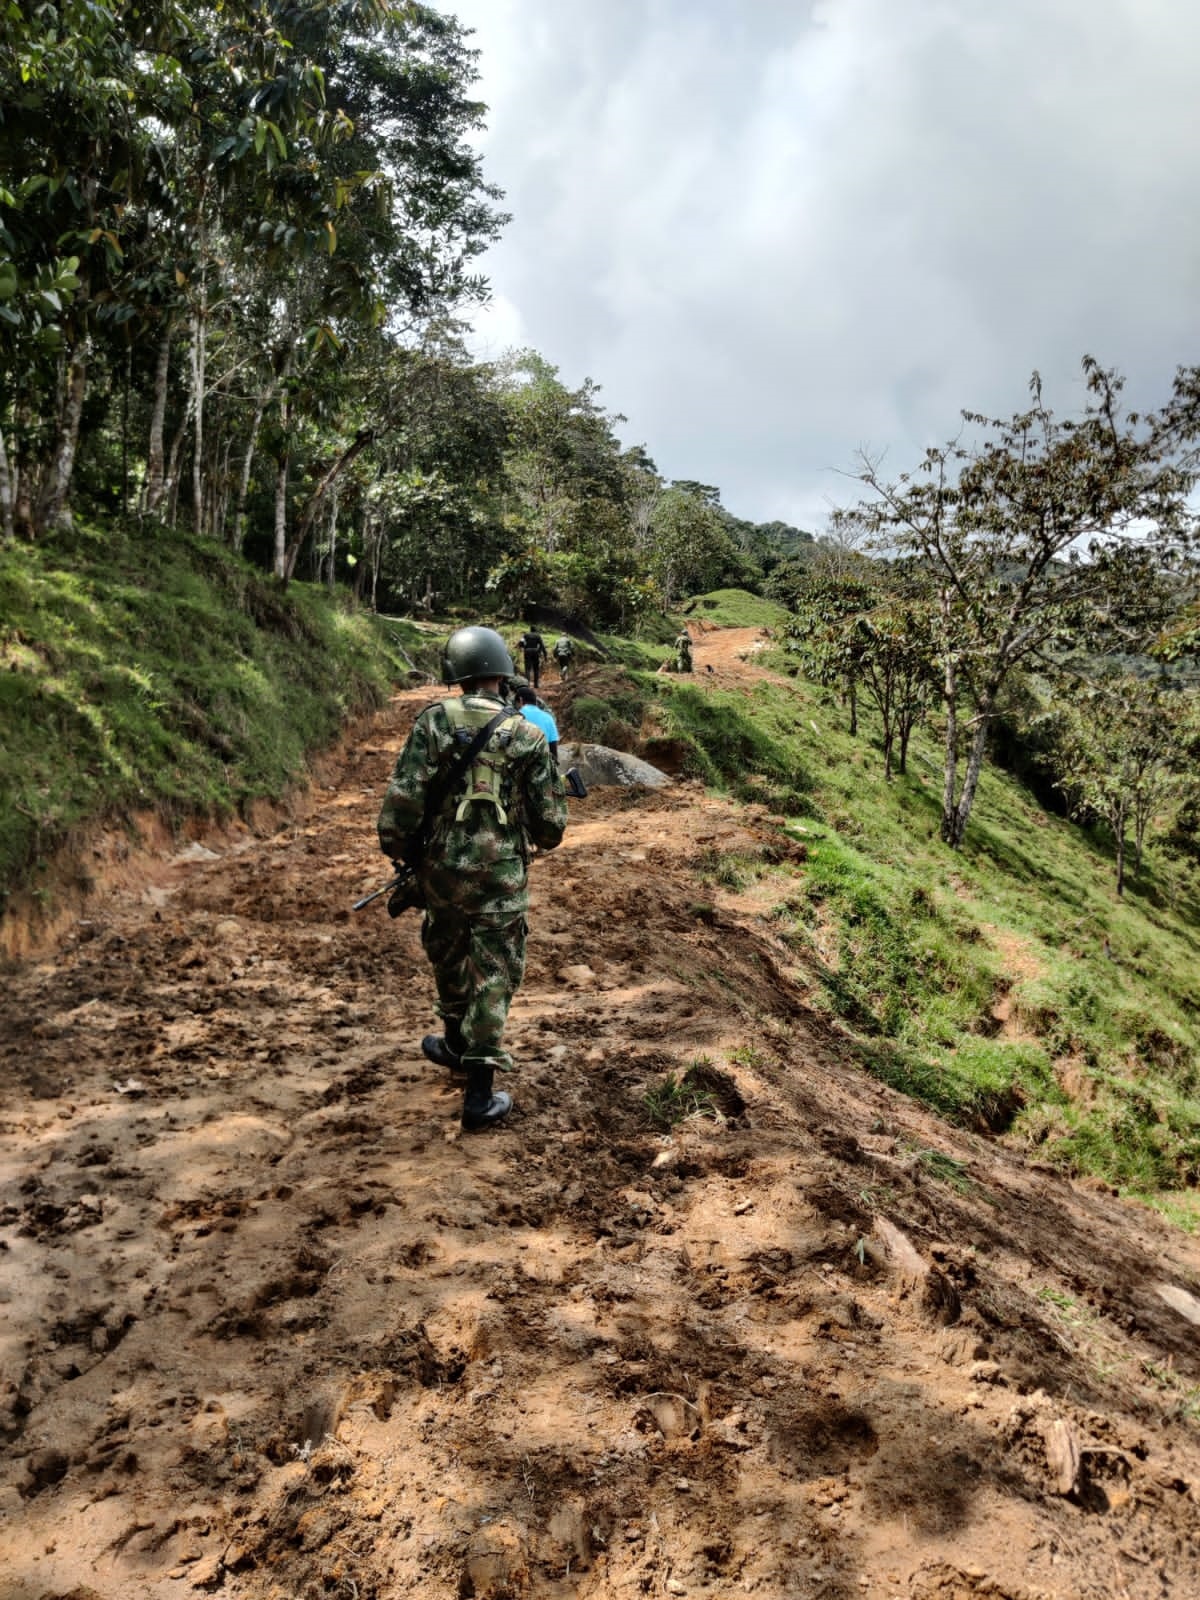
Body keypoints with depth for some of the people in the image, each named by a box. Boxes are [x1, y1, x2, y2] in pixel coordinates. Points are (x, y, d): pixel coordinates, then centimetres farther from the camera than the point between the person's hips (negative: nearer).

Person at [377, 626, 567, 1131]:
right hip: (502, 875, -1)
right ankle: (479, 1092, 6)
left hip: (442, 867, 2)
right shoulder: (527, 735, -5)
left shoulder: (432, 721, -5)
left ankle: (458, 1044, 45)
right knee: (493, 974, 7)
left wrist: (397, 847, 5)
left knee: (449, 959, 24)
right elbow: (550, 824, -2)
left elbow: (403, 797, -10)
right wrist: (540, 833, 20)